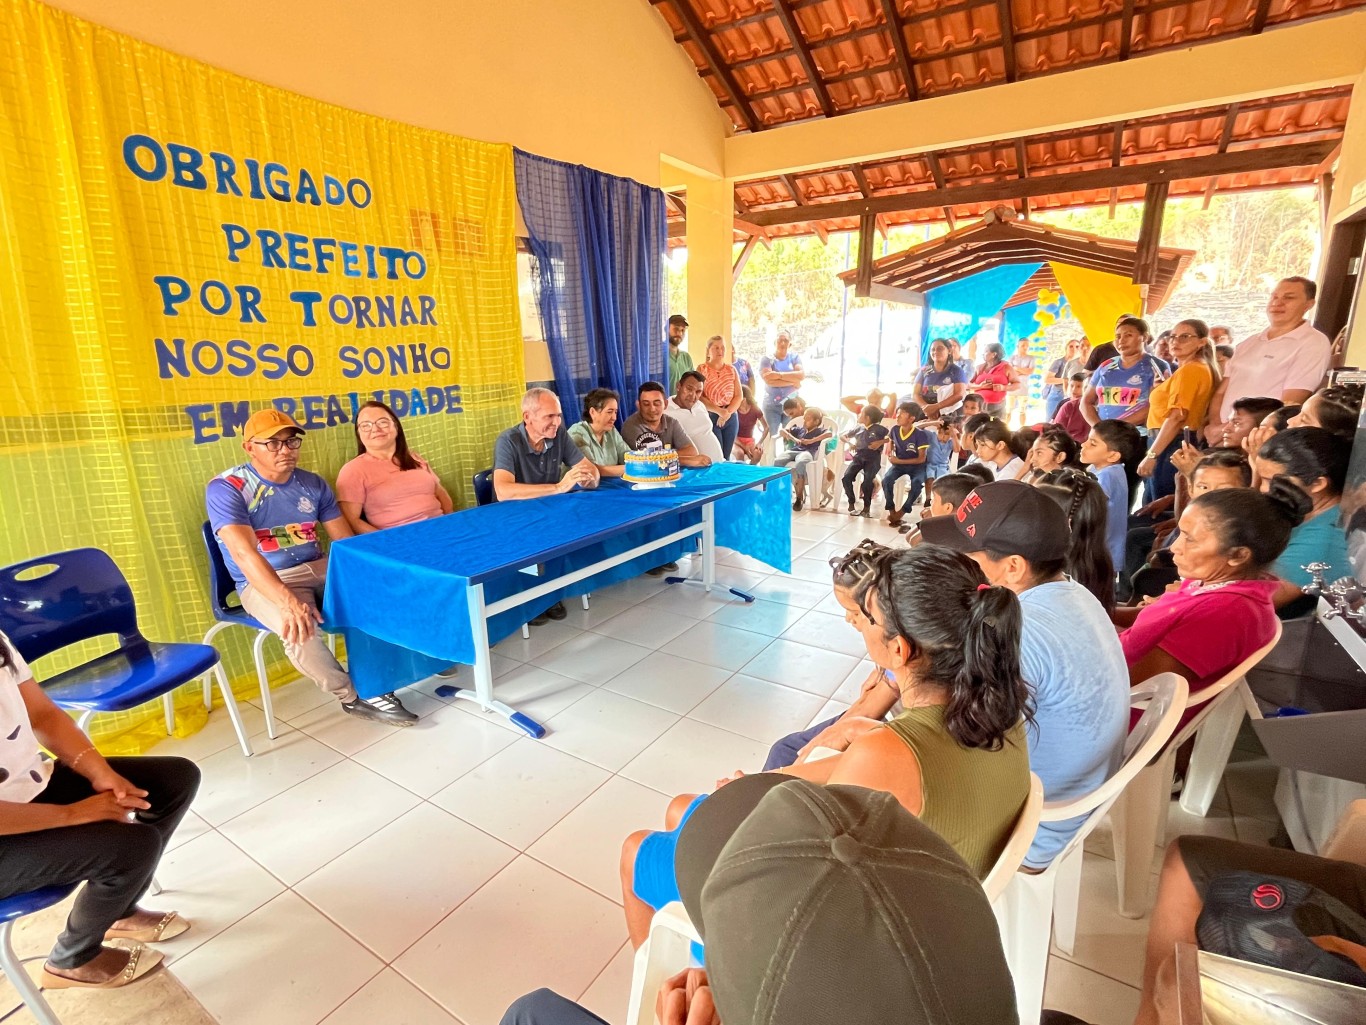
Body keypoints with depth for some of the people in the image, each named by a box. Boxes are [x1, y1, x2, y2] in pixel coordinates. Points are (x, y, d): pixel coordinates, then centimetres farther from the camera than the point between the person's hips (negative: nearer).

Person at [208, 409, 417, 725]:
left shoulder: (313, 484, 7)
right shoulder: (226, 489, -10)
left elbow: (345, 541, 4)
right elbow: (244, 553, -24)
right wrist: (289, 601, -39)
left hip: (321, 568, 5)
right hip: (265, 584, -5)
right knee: (298, 629, -35)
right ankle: (353, 696, -12)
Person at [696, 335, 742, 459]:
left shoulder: (731, 370, 10)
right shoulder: (702, 369, -1)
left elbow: (739, 396, 5)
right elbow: (699, 397, -10)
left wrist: (728, 412, -10)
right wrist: (719, 411, -19)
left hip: (731, 418, 4)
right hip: (710, 417, -4)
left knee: (726, 456, 8)